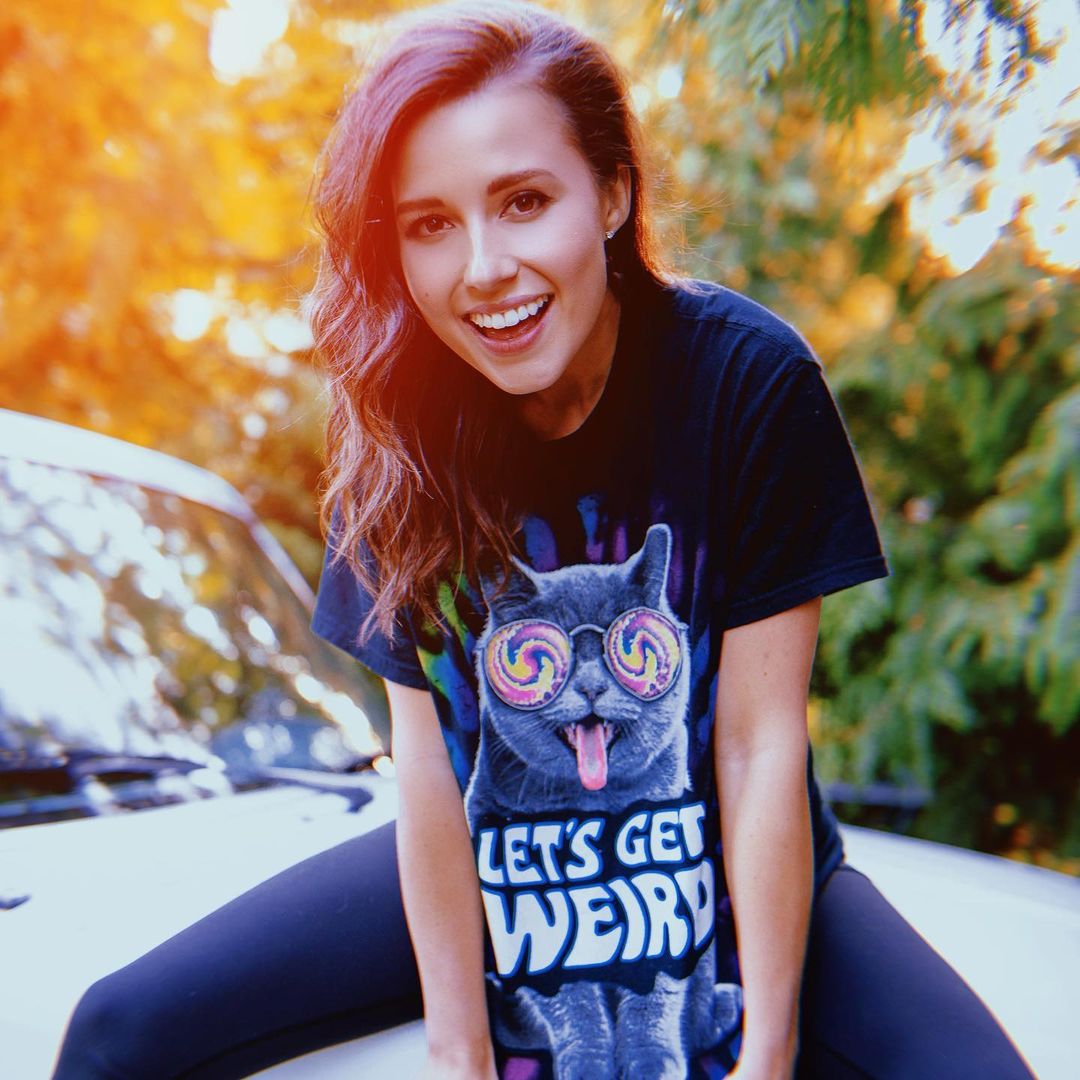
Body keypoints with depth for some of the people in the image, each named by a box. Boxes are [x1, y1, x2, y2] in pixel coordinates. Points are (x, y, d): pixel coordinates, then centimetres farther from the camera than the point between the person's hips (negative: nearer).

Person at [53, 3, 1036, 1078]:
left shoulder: (747, 380, -19)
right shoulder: (399, 425, -11)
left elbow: (760, 743, -17)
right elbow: (424, 752, -11)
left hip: (727, 870, -2)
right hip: (495, 870, 3)